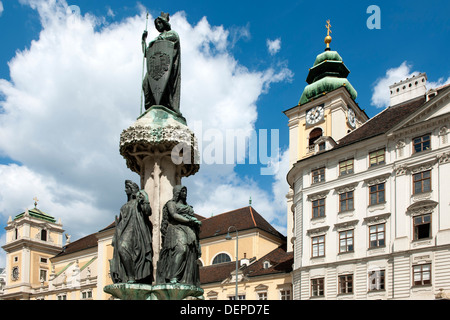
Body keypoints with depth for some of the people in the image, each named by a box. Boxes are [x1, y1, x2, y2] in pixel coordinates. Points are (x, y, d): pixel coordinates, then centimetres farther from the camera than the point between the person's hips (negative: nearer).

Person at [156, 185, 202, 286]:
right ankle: (173, 278, -36)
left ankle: (185, 281, -16)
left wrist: (196, 222, 5)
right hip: (177, 229, -7)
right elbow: (174, 215, -7)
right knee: (180, 249, -30)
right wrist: (189, 220, -13)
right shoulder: (171, 203, 10)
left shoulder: (187, 206, 30)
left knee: (190, 256, -9)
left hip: (189, 232, 7)